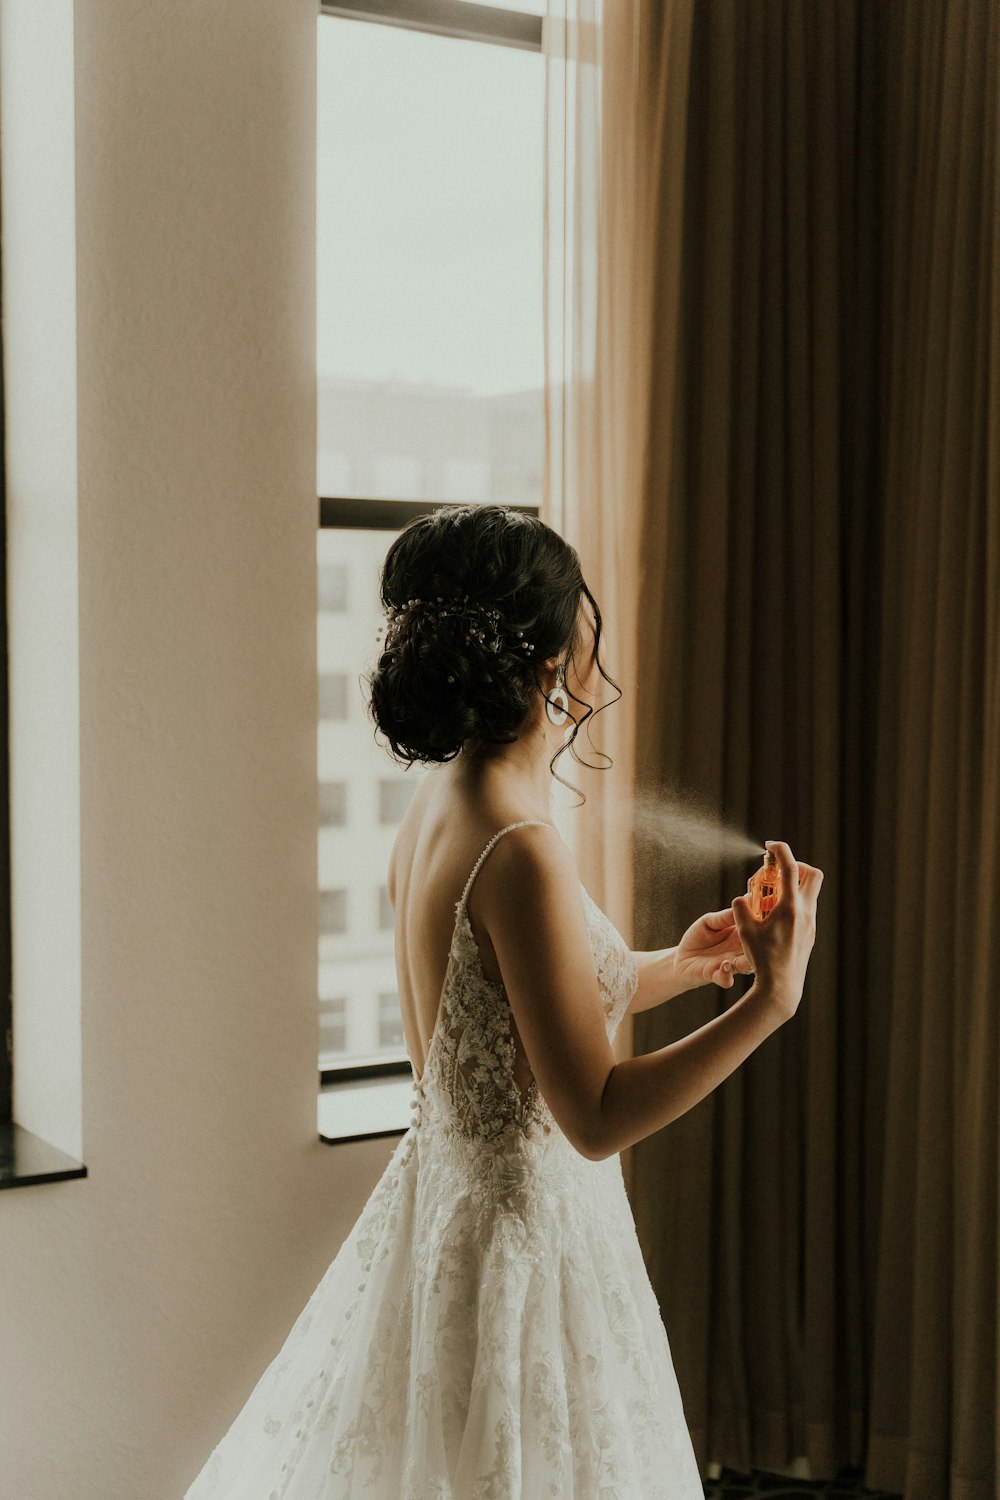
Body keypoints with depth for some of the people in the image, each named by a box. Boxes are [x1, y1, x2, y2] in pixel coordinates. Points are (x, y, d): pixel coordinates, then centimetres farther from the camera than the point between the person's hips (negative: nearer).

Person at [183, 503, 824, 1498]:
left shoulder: (438, 806, 2)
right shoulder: (518, 852, -26)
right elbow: (596, 1117, -22)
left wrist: (676, 967, 13)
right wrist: (768, 1001, -23)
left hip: (443, 1202, 9)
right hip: (526, 1234, -9)